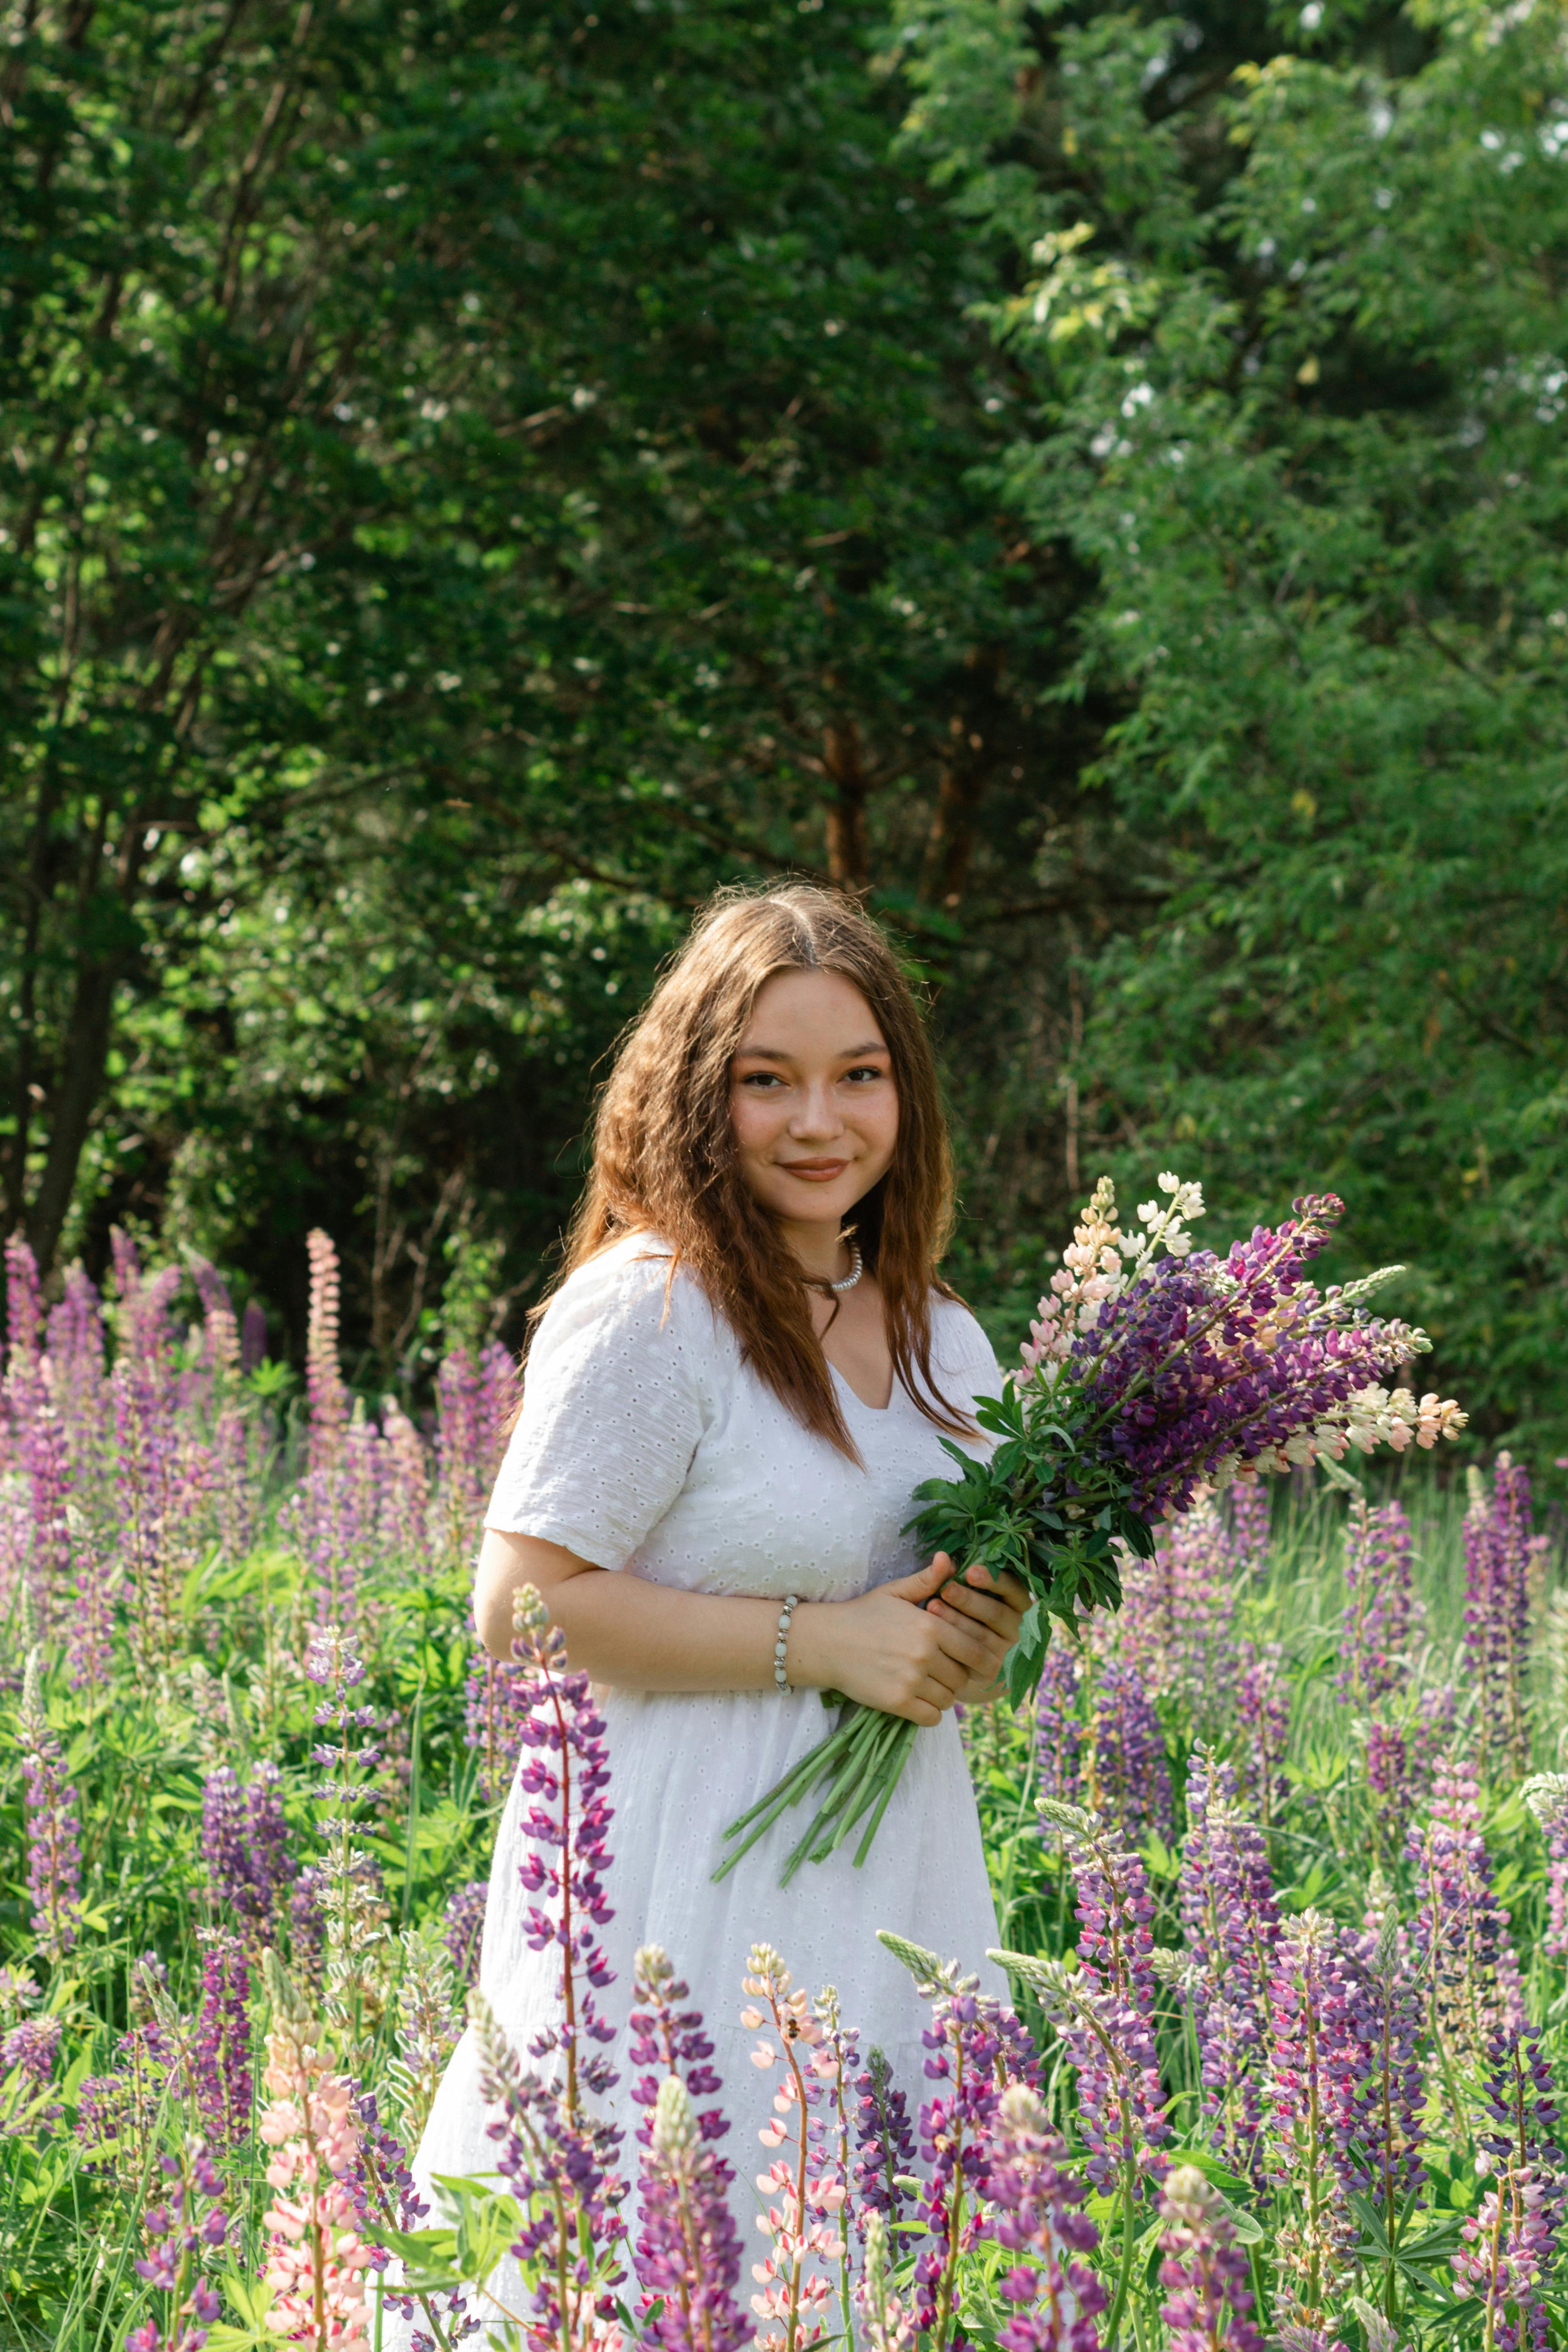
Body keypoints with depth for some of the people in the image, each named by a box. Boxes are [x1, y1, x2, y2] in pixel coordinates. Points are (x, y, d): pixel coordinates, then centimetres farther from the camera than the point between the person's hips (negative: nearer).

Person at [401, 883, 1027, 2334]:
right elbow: (521, 1605, -17)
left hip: (886, 1884, 7)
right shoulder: (648, 1315, -13)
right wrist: (820, 1642, -18)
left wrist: (978, 1640, -1)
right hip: (691, 1892, -7)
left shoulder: (940, 1339, 10)